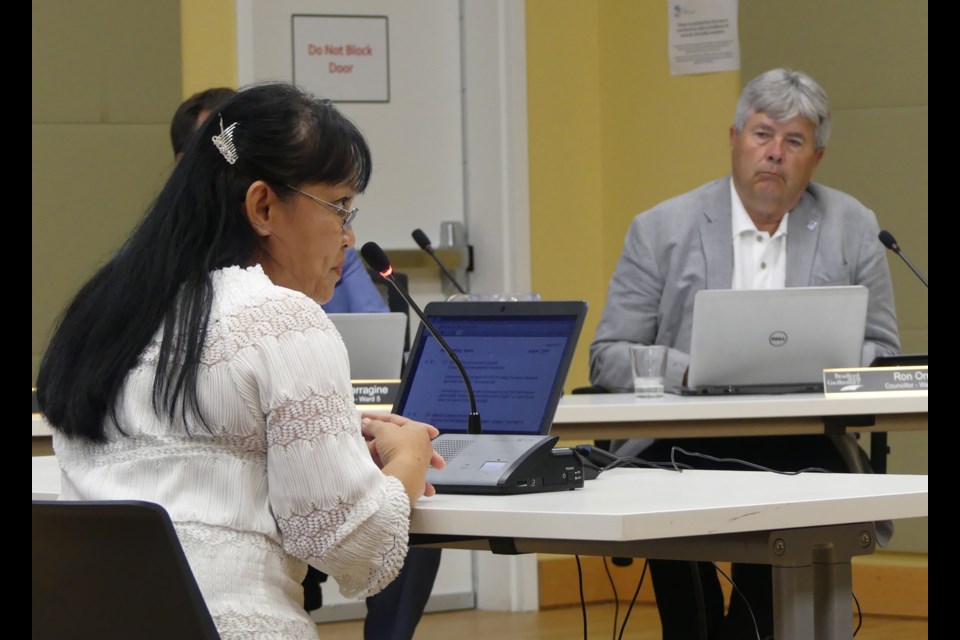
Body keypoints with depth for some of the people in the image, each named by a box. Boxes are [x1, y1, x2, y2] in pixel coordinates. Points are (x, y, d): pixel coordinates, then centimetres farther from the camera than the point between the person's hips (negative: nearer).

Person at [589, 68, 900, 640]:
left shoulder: (853, 229, 9)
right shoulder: (661, 230, 6)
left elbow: (882, 353, 11)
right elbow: (609, 356, 4)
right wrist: (689, 372, -15)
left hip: (799, 448, 1)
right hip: (681, 446, -1)